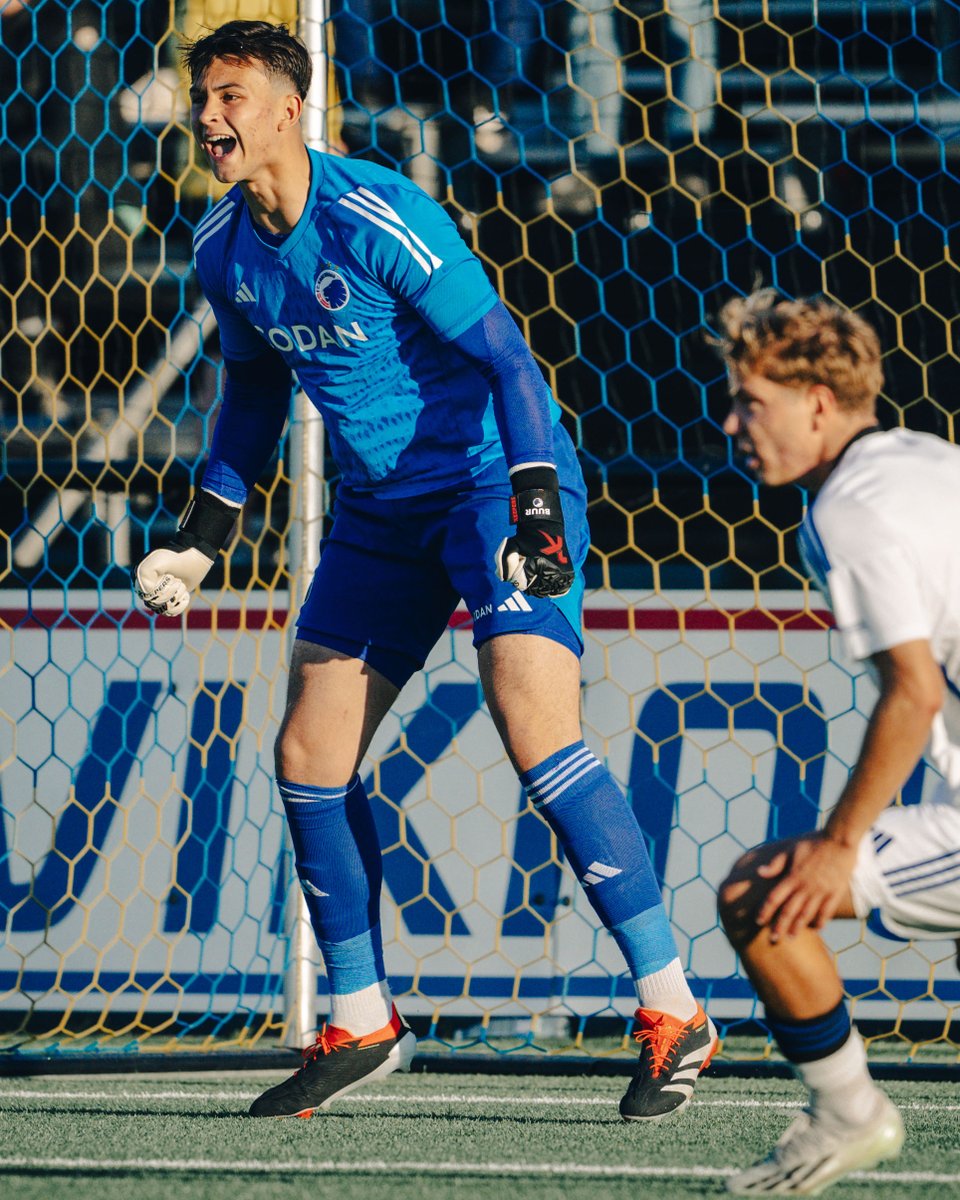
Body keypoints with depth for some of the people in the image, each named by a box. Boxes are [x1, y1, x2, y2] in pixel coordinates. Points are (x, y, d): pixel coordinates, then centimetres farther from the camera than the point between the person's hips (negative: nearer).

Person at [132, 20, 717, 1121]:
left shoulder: (378, 219, -20)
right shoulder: (223, 250, 2)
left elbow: (504, 356, -20)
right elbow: (254, 386, 20)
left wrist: (539, 501, -29)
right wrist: (204, 532, 17)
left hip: (494, 481, -8)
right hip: (381, 512, 8)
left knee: (537, 739, -21)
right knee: (308, 759, 3)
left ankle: (673, 1016, -15)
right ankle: (361, 1024, 18)